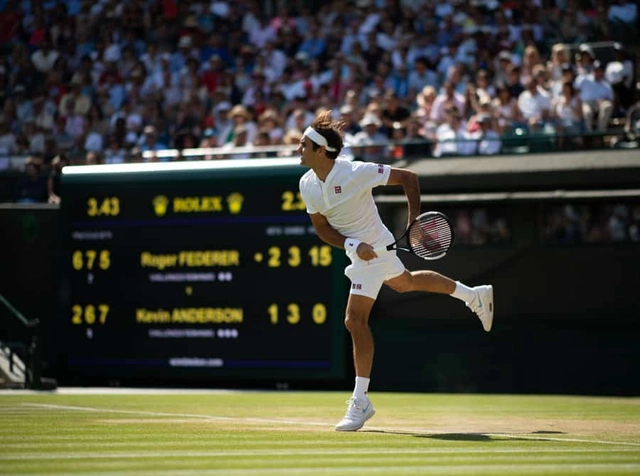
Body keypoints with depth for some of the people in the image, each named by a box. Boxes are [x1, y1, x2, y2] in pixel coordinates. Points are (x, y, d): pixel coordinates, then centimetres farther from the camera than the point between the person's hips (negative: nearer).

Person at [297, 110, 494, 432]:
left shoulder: (355, 172, -29)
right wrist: (352, 245, -22)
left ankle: (360, 402, -7)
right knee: (406, 283, 32)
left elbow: (407, 177, -19)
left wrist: (415, 218, -25)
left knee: (355, 321, -14)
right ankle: (474, 295, 54)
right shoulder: (307, 184, -10)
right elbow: (322, 229, -4)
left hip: (375, 249, -9)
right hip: (358, 250, 9)